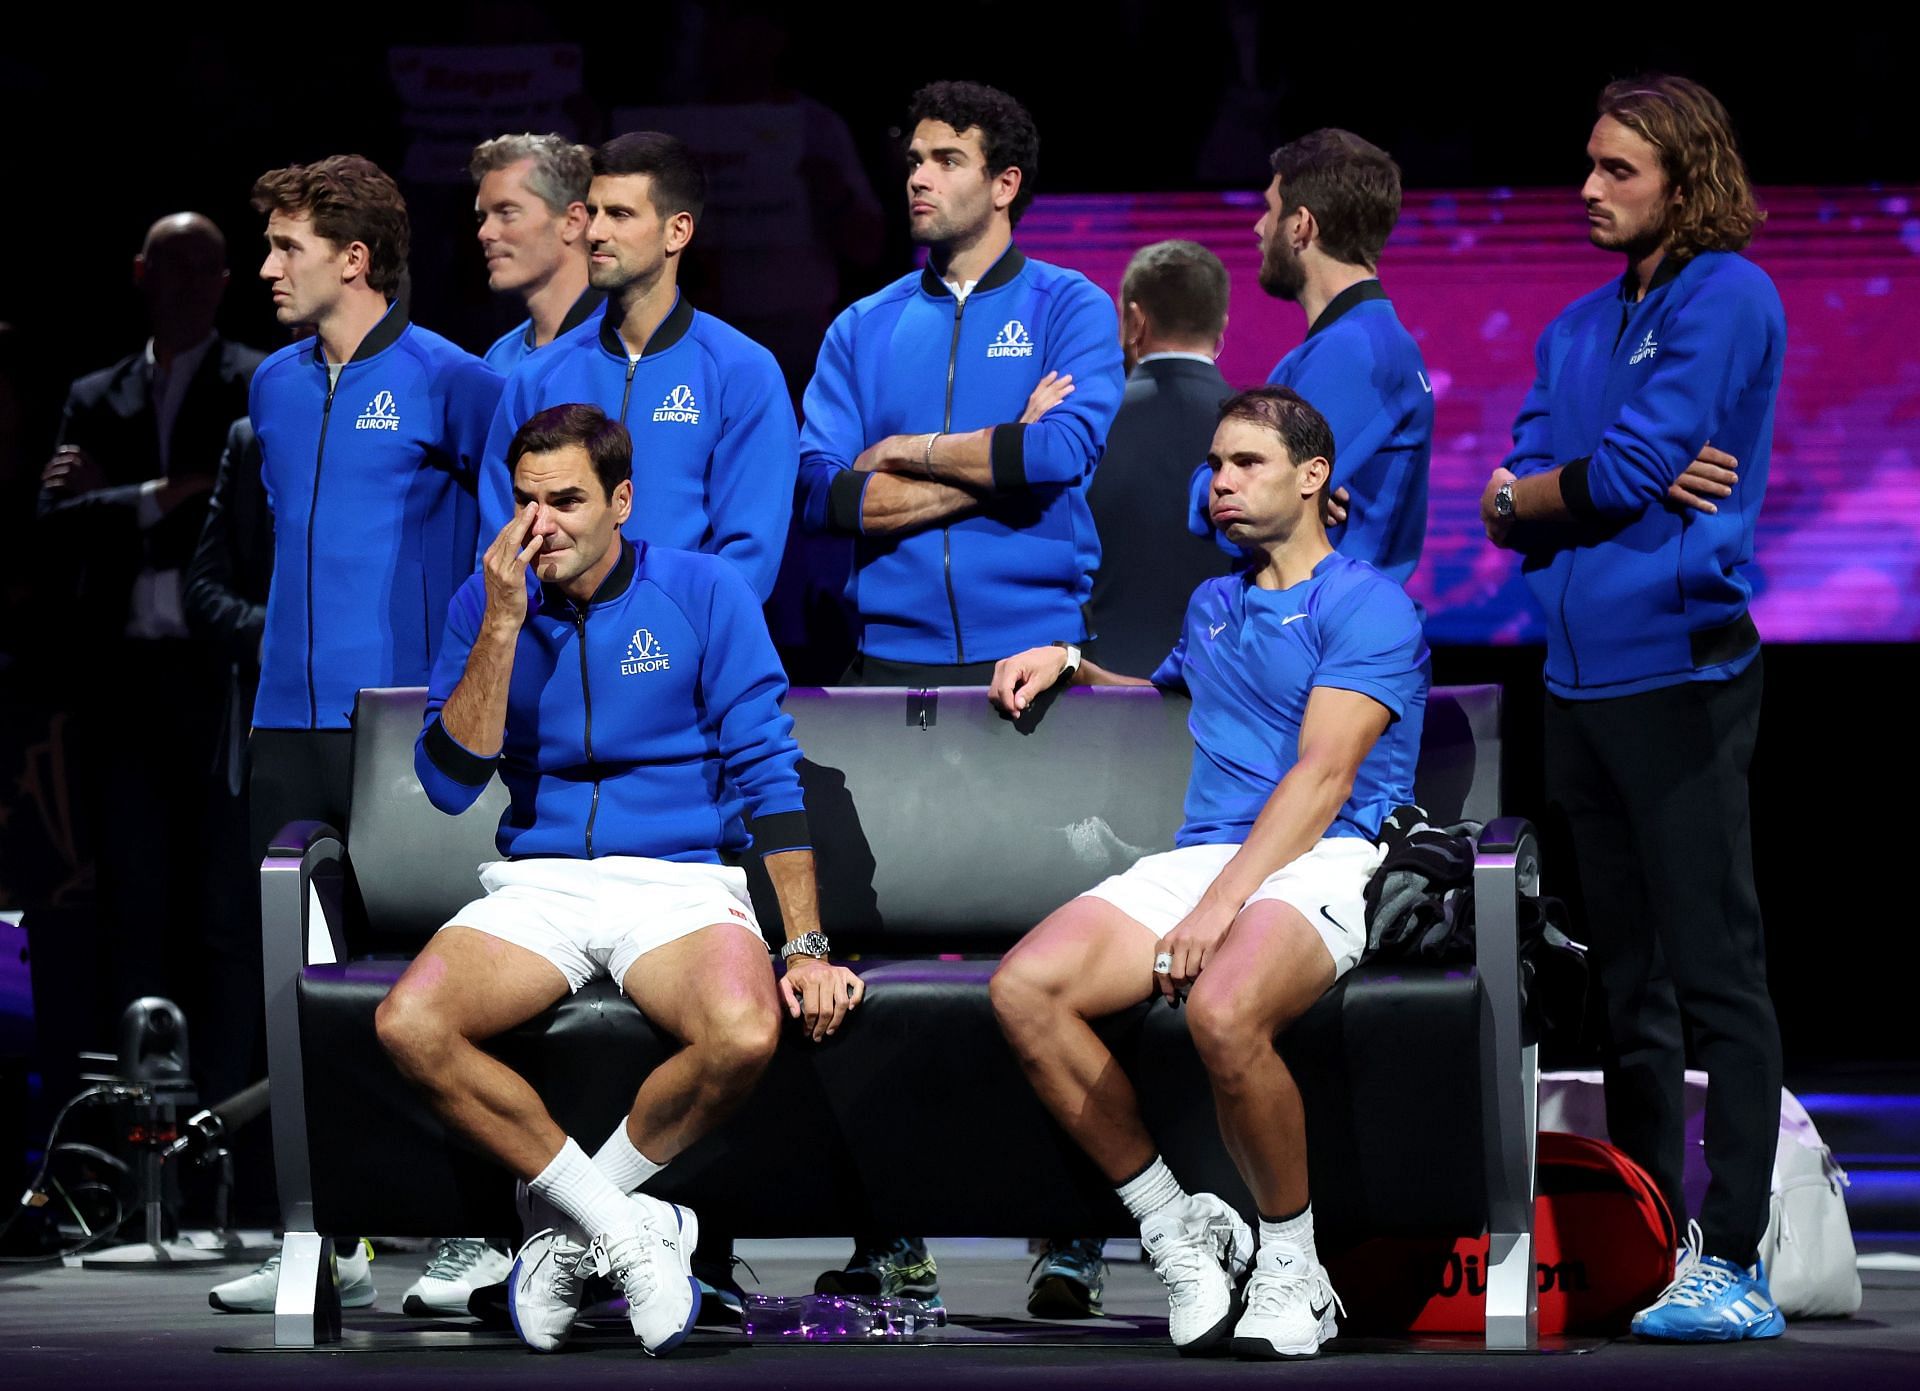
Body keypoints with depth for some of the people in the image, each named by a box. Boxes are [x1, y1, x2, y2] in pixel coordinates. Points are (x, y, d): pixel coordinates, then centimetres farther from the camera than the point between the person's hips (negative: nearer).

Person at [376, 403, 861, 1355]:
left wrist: (805, 947, -12)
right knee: (408, 1027, -28)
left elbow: (767, 773, -3)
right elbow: (449, 784, -4)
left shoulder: (703, 594, 0)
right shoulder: (486, 604, 6)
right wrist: (506, 621, -12)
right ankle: (631, 1231, -15)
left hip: (680, 878, -2)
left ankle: (575, 1224, -9)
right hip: (538, 884, 2)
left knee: (743, 1034, -36)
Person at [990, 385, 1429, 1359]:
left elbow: (1323, 775, -11)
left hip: (1317, 864, -7)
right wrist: (1070, 664, 29)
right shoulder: (1213, 604, 27)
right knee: (1023, 989, -20)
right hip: (1199, 857, 7)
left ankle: (1290, 1265, -17)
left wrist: (1222, 903, -22)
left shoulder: (1365, 605, 1)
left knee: (1223, 1011, -39)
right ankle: (1177, 1233, -11)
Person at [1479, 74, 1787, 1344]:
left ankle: (1735, 1261, -9)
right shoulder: (1579, 327, 18)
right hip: (1582, 671, 8)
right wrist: (1629, 485, -9)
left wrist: (1532, 494, 6)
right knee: (1629, 983, 11)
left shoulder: (1726, 298, -5)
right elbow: (1517, 510, 10)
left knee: (1716, 977, -8)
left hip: (1679, 669, -8)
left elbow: (1628, 472, -13)